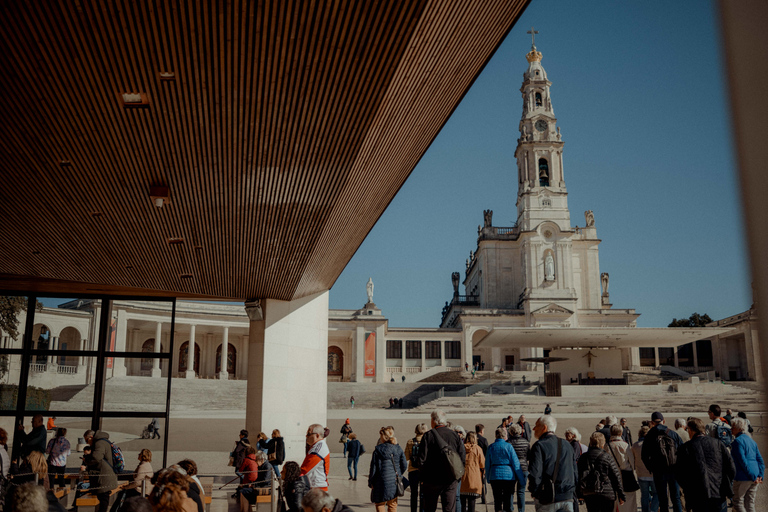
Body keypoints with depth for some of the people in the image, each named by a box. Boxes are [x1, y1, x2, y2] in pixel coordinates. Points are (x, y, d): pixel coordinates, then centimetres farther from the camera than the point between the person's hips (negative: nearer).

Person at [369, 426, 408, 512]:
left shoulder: (378, 450, -11)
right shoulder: (398, 449, 2)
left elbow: (374, 468, -8)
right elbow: (404, 466, 6)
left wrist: (370, 482, 2)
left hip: (382, 482, -4)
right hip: (395, 484, 4)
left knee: (380, 505, 8)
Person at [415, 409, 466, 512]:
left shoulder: (428, 435, -9)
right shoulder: (455, 435, 3)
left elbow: (421, 459, -12)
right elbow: (463, 458, 2)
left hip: (432, 479, -2)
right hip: (451, 480, 3)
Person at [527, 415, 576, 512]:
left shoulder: (539, 446, -11)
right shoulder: (567, 445, 11)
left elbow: (534, 473, -17)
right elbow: (574, 471, 16)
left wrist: (534, 492, -2)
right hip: (567, 497, 5)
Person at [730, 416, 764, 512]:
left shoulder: (738, 441, -11)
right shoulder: (751, 440, 15)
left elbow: (743, 461, -18)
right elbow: (760, 459, 13)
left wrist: (753, 477, -13)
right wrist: (760, 476, 7)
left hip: (743, 477, -8)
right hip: (754, 477, 8)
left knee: (738, 502, 3)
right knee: (750, 503, 13)